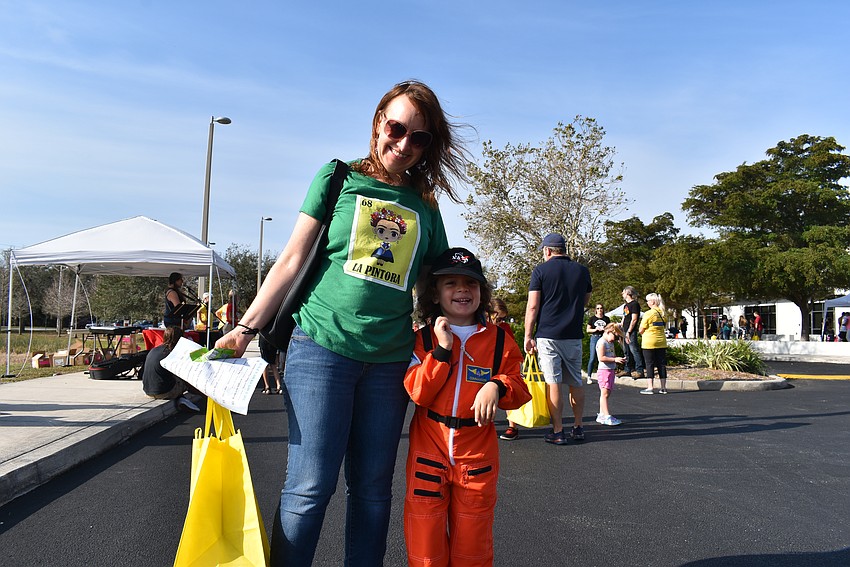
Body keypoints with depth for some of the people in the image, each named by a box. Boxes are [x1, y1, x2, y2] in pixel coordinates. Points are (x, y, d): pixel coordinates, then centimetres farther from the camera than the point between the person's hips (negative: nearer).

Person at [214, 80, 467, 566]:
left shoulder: (424, 207, 12)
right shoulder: (339, 178, 5)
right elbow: (292, 260, 3)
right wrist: (246, 329, -2)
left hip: (389, 361, 3)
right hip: (322, 346, -3)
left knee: (372, 487, 11)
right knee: (310, 486, -4)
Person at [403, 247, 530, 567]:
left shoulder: (499, 340, 1)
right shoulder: (423, 339, -2)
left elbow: (520, 390, 2)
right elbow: (417, 394, -11)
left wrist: (498, 386, -20)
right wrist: (441, 350, -19)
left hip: (477, 452, 1)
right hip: (429, 448, -1)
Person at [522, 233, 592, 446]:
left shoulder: (541, 271, -3)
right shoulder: (582, 271, 7)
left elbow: (533, 306, -7)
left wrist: (528, 335, -4)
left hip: (547, 334, -4)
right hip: (573, 335, 4)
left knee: (553, 383, -1)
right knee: (576, 382, 13)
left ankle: (558, 432, 2)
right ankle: (578, 428, 22)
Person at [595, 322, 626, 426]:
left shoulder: (611, 343, 18)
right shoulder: (602, 342, -12)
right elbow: (601, 358, -21)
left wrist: (619, 359, 7)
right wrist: (615, 359, -22)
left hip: (611, 370, 10)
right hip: (604, 370, -10)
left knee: (606, 394, 11)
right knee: (605, 393, -10)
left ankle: (601, 415, 16)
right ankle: (607, 417, -14)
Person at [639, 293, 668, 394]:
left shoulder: (648, 314, -13)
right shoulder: (663, 314, 7)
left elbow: (641, 330, -9)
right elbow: (664, 326, 16)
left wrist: (643, 334, 11)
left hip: (649, 342, -6)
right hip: (661, 342, 6)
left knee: (650, 365, 0)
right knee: (662, 364, 9)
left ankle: (650, 387, -1)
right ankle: (663, 387, 12)